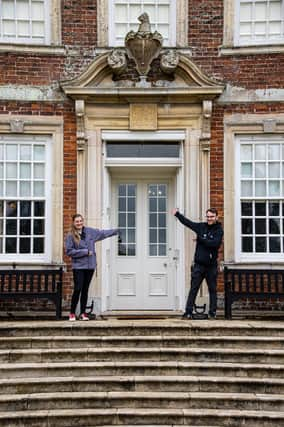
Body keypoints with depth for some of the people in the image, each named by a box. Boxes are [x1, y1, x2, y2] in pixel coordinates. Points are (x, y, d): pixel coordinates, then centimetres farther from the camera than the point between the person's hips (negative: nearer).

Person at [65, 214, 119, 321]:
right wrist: (85, 252, -12)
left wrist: (117, 230, 24)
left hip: (90, 266, 4)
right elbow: (69, 251, -11)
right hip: (78, 266, -4)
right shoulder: (70, 236, -6)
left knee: (85, 290, 9)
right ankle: (72, 313, 7)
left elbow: (103, 233, 19)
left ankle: (83, 313, 18)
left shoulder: (90, 231, 7)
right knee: (78, 289, -7)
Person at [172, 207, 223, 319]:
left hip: (211, 265, -2)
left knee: (212, 290, 7)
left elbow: (214, 244, -17)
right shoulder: (201, 226, 8)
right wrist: (177, 214, 17)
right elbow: (187, 222, 17)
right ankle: (188, 312, 1)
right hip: (199, 265, 2)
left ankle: (212, 312, 16)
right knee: (193, 289, 0)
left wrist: (200, 238, -12)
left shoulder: (219, 230, -2)